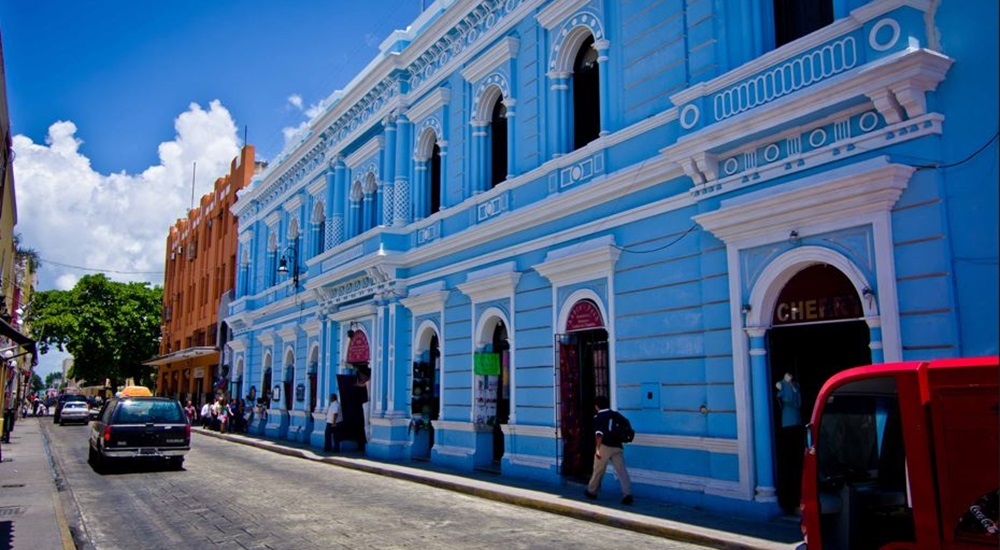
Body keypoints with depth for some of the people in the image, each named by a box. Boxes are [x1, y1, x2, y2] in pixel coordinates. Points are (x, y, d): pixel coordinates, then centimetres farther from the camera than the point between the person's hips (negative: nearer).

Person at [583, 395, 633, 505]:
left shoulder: (598, 417, -3)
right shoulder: (616, 415, 11)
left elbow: (599, 434, -17)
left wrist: (597, 449, -24)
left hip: (605, 447, -3)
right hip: (617, 447, 3)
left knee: (598, 471, 12)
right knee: (622, 471, -2)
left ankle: (591, 491, 28)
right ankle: (627, 494, -15)